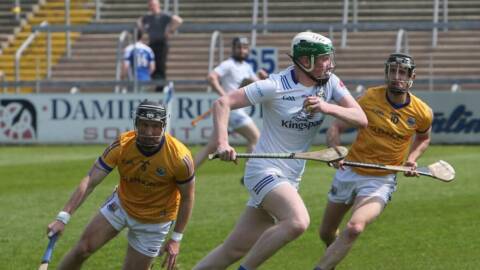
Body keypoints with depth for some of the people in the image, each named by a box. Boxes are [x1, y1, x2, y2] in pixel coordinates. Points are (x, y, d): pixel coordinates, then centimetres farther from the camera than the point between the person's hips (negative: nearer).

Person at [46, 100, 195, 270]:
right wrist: (63, 217, -34)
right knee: (83, 249, -4)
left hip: (154, 221, -2)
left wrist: (176, 239, -9)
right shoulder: (122, 146, -24)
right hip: (121, 204, 2)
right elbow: (90, 181, -25)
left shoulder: (179, 157, -28)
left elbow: (187, 197, -12)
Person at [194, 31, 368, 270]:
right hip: (265, 168, -6)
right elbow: (222, 103, -15)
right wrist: (222, 144, -29)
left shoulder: (330, 83, 0)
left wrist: (327, 107, -23)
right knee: (298, 221, -30)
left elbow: (361, 119, -7)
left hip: (290, 178, 6)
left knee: (235, 249, 6)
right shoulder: (277, 86, -15)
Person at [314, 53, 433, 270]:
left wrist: (411, 159, -3)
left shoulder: (422, 113, -8)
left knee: (355, 228, -31)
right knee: (326, 234, 15)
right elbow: (336, 127, -5)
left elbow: (423, 138, 16)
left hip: (381, 181, -2)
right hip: (349, 172, 2)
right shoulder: (370, 98, -11)